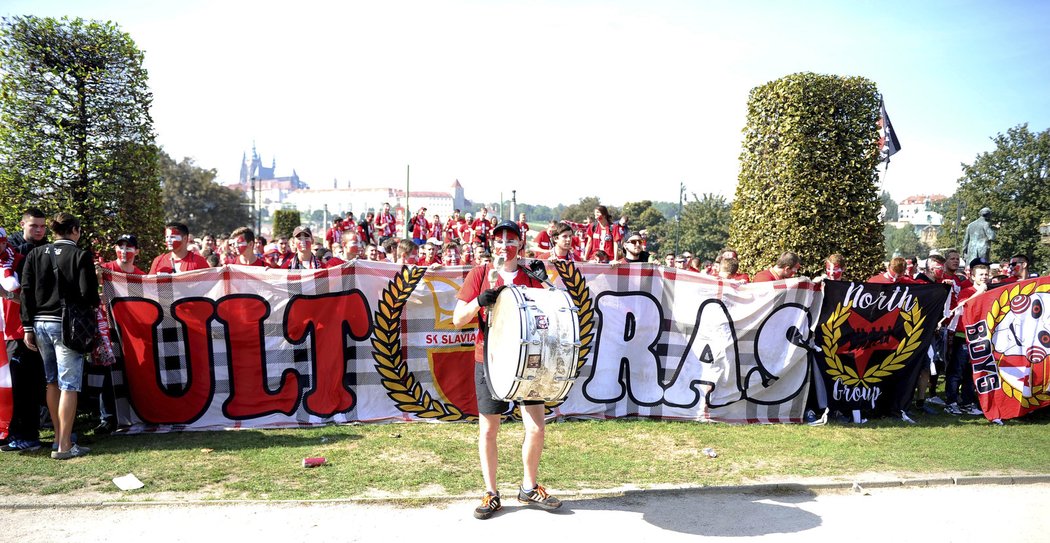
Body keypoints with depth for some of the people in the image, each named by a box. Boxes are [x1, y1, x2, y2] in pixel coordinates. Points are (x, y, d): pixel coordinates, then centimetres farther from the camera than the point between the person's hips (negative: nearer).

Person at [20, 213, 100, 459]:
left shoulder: (35, 255, 8)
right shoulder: (81, 256, -6)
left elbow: (26, 291, 6)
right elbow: (89, 294, -11)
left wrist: (28, 327, 8)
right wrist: (94, 305, 12)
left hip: (40, 323, 6)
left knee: (52, 382, 17)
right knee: (69, 384, -2)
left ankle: (59, 437, 27)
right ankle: (64, 446, -2)